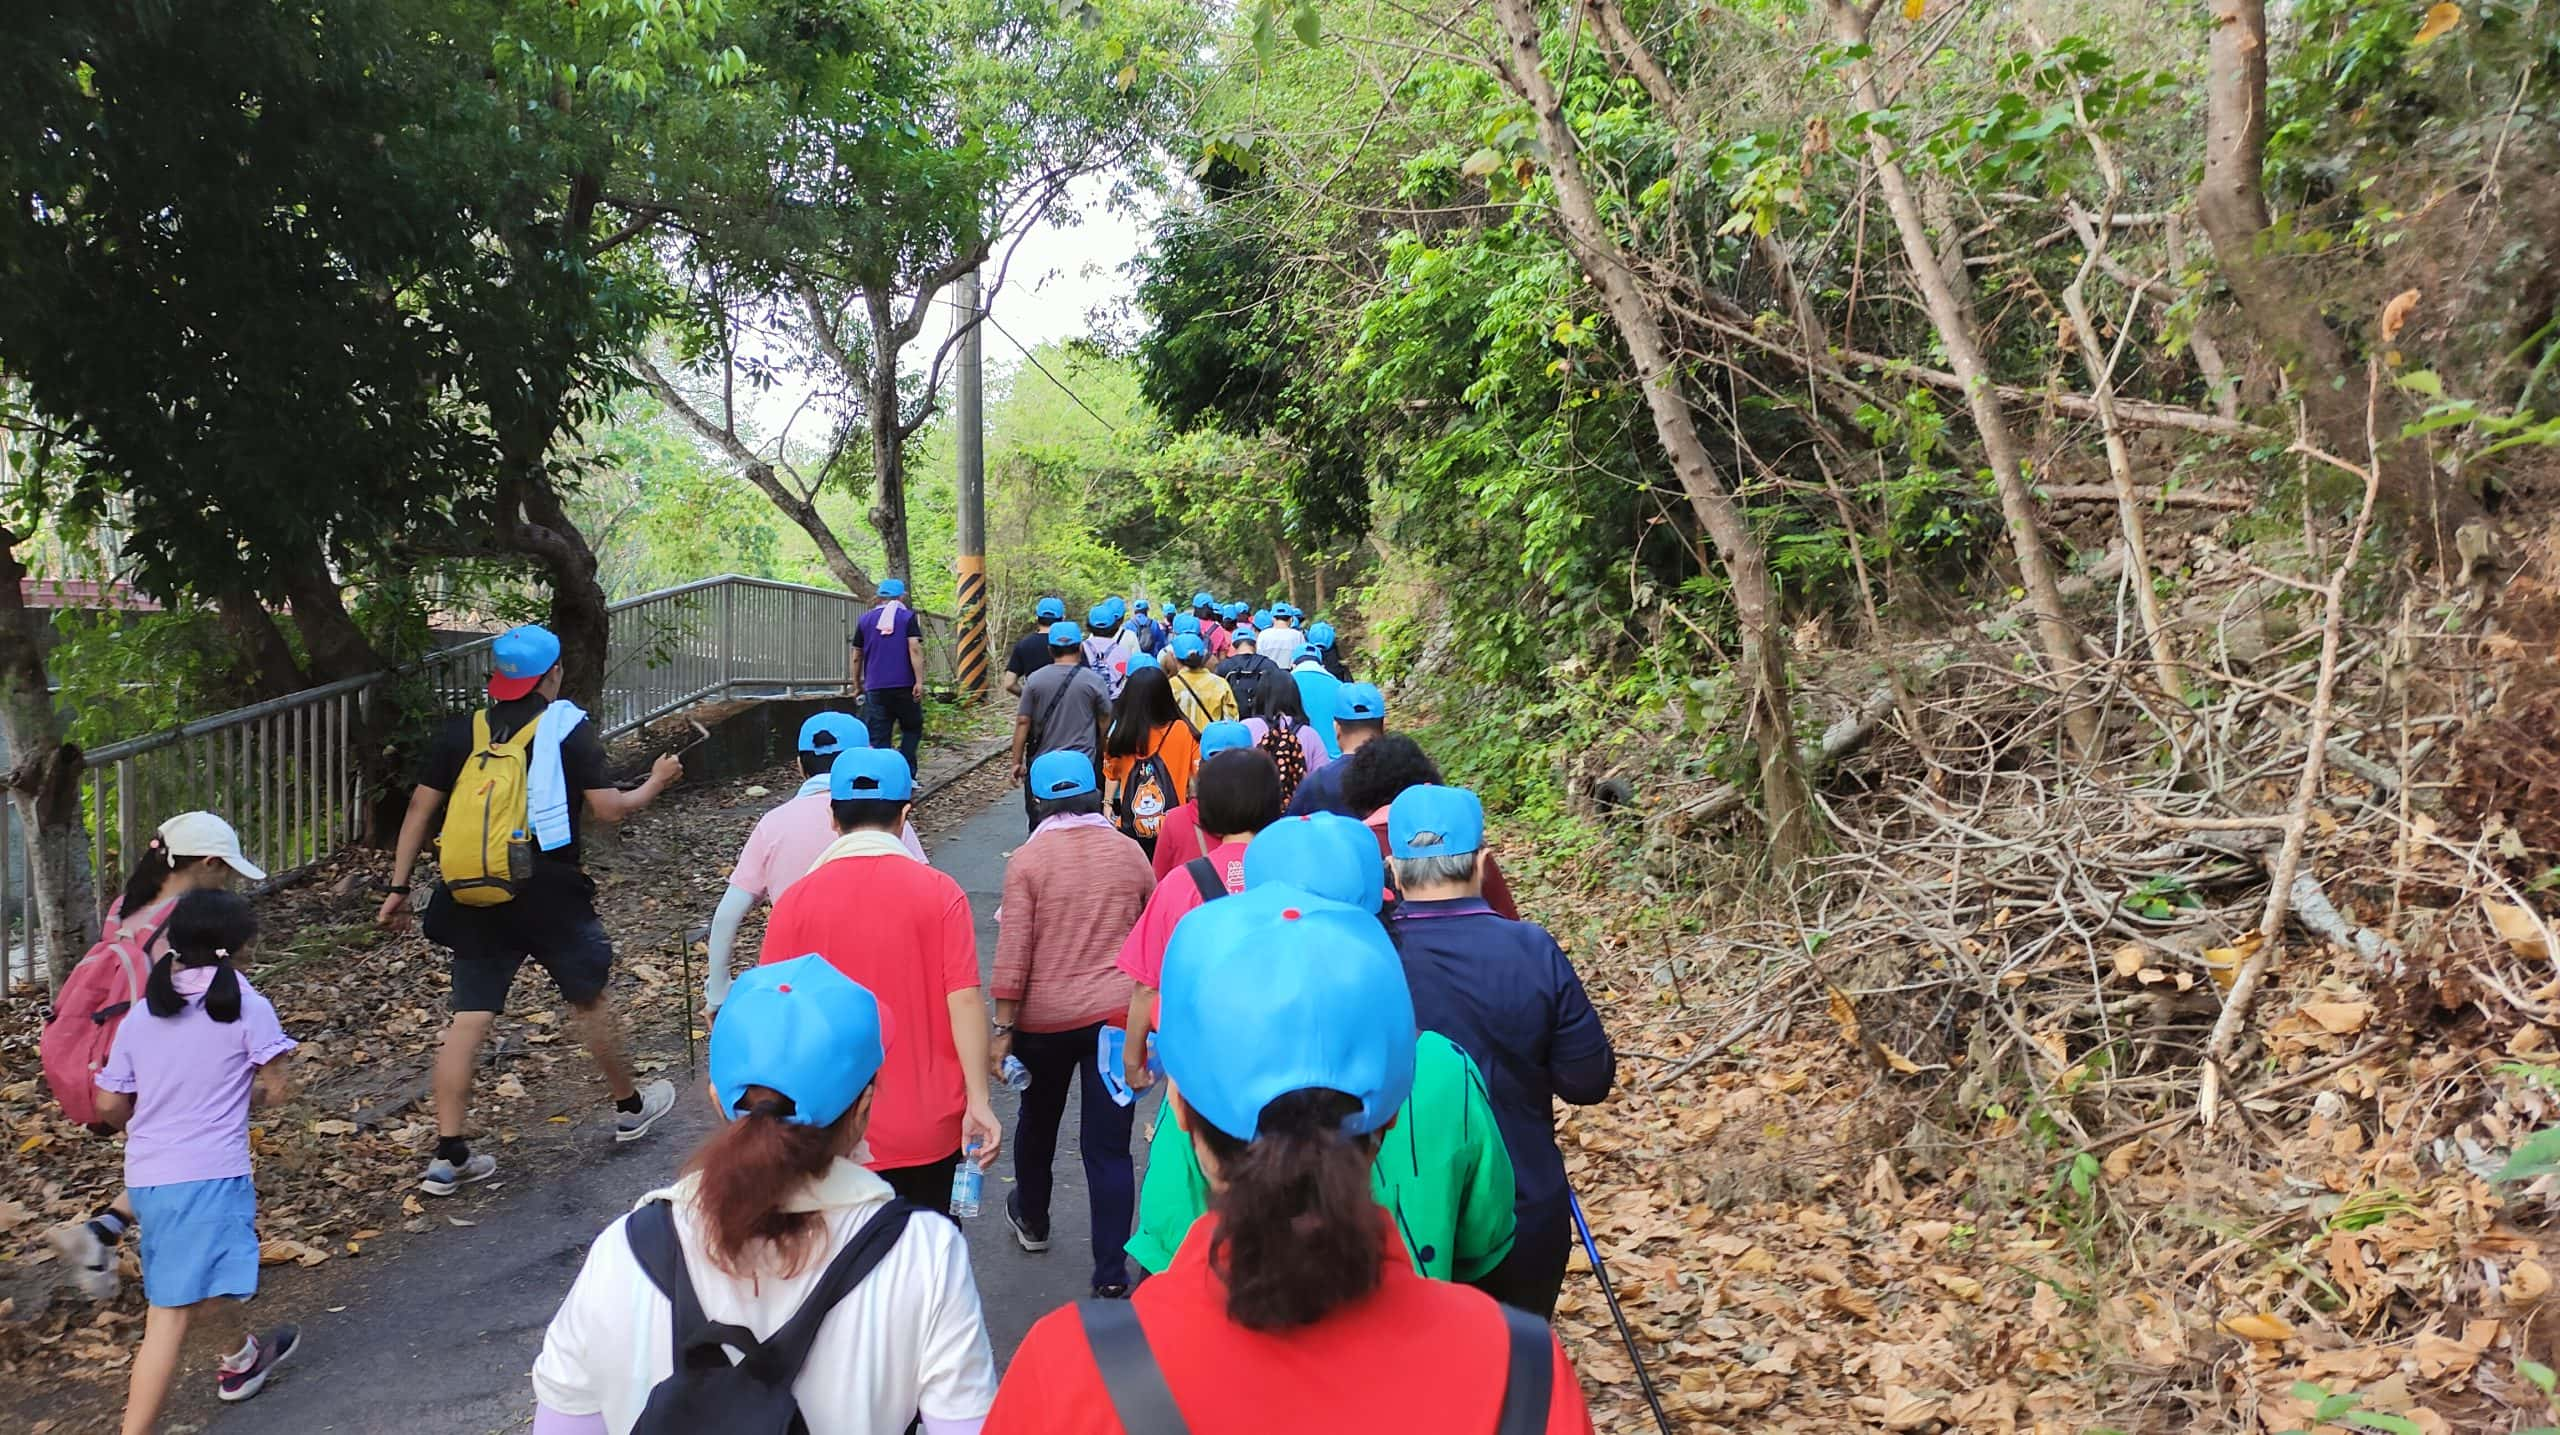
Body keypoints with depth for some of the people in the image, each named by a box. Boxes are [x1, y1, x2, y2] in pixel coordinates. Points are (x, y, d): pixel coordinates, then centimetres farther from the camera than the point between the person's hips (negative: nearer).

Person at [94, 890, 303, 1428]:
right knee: (173, 1316, -3)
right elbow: (273, 1089, -5)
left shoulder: (141, 1016, 8)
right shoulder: (247, 1006, -7)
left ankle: (240, 1358, 37)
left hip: (146, 1174, 8)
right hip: (209, 1175, -7)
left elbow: (109, 1105, 10)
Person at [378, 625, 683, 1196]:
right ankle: (630, 1107, 31)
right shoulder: (569, 728, -6)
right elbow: (608, 809, -9)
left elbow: (420, 809, 5)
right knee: (589, 999, 14)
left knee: (469, 1018, 5)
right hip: (548, 894, -3)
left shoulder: (460, 732, 6)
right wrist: (656, 783, 9)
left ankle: (449, 1156, 5)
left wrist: (399, 887, 10)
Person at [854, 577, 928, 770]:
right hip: (904, 686, -2)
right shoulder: (908, 617, 2)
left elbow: (857, 657, 13)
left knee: (878, 739, 2)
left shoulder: (865, 620, 11)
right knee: (912, 729, 13)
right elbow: (915, 649, -10)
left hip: (875, 689, 2)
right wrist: (919, 682, -13)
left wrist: (857, 686, 23)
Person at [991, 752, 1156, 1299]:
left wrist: (1002, 1028, -6)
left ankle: (1031, 1218, 46)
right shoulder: (1129, 852, -1)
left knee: (1038, 1119, 24)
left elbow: (1013, 952, -12)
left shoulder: (1028, 859, -9)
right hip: (1116, 1013, 1)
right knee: (1109, 1146, 2)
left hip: (1044, 1018, -1)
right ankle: (1111, 1275, 1)